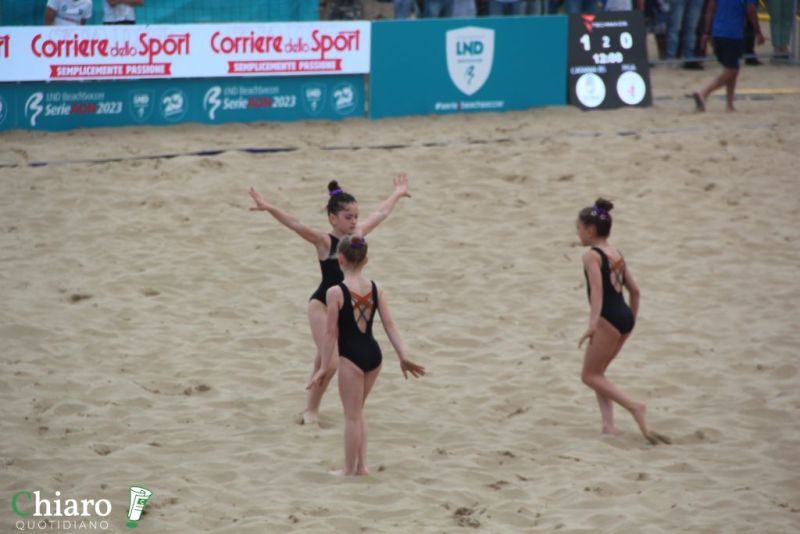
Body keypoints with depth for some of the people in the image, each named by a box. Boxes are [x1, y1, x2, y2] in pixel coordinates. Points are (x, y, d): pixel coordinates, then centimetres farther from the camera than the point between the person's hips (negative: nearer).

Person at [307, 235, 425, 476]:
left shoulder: (336, 292, -13)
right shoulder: (376, 289, 2)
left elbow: (331, 334, -11)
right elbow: (389, 325, 0)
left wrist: (324, 368, -5)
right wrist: (403, 357, 2)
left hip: (351, 357, -6)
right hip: (373, 354, 6)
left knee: (352, 415, 5)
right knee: (356, 412, 21)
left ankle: (350, 469, 14)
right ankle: (361, 465, 20)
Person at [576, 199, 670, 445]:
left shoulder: (591, 256, -9)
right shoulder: (616, 254, 16)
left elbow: (597, 289, -22)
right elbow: (634, 290, 18)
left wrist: (593, 322, -29)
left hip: (609, 319, -9)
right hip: (625, 316, 9)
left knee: (590, 376, 2)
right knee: (596, 372, 18)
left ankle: (633, 406, -14)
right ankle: (608, 424, 8)